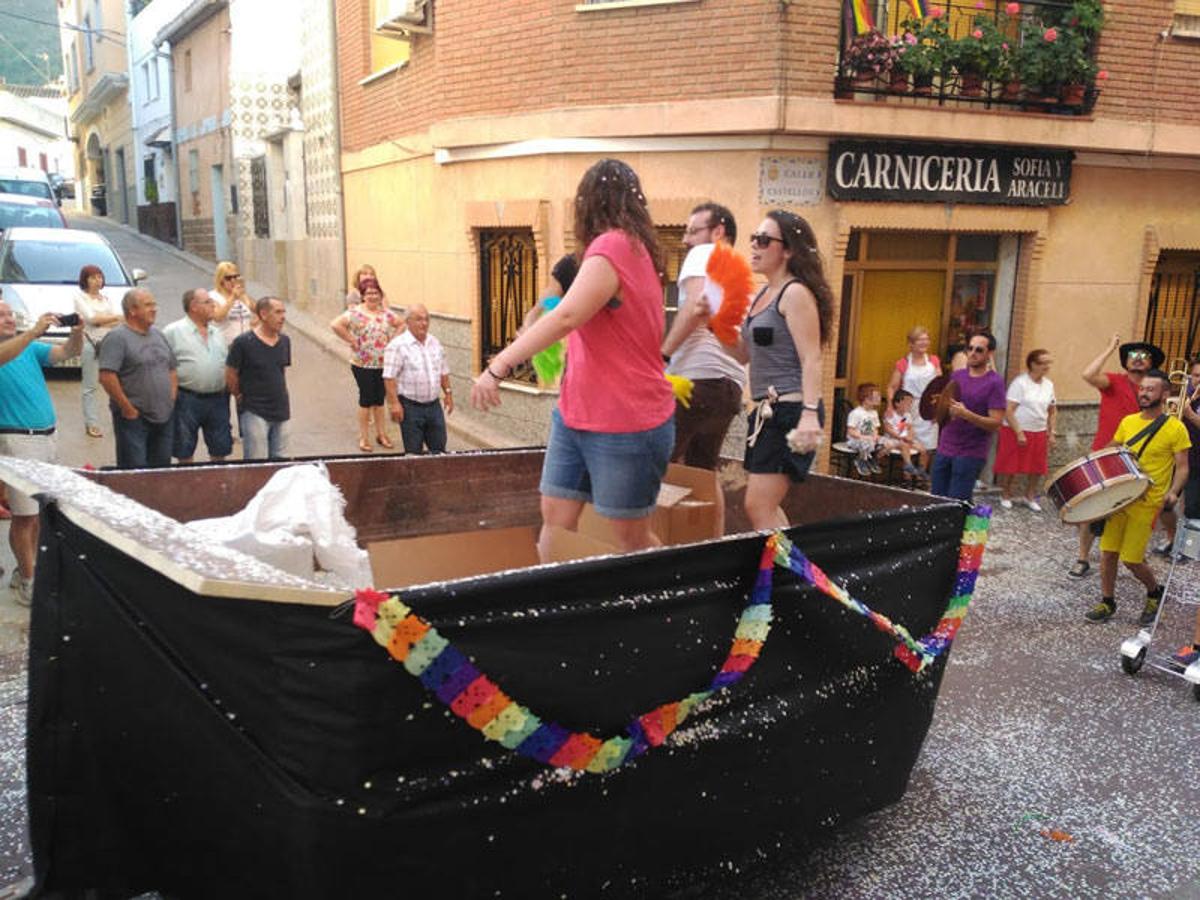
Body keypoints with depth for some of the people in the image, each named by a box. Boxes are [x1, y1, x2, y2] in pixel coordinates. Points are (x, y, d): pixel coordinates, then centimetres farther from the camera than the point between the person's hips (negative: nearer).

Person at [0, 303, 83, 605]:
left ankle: (27, 570, 23)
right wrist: (33, 332, -36)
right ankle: (27, 580, 7)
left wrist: (77, 332, -16)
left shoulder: (30, 348, 13)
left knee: (40, 511, 11)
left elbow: (67, 352, 3)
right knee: (25, 515, -2)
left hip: (46, 437, 6)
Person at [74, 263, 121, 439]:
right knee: (90, 386, -3)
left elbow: (120, 321, 5)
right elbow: (90, 318, -9)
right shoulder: (80, 297, 4)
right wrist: (114, 317, -5)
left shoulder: (106, 298, 17)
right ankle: (92, 424, 0)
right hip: (90, 343, -4)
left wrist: (100, 321, -10)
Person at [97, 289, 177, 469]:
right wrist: (128, 408, -16)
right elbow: (106, 377, -19)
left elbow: (171, 369, 22)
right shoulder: (117, 337, -10)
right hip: (134, 418, -7)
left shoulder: (158, 335, 14)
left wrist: (172, 399, 10)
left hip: (165, 417, 7)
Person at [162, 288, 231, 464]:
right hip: (187, 399, -5)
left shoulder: (217, 333, 14)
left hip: (218, 399, 5)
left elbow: (228, 364, 19)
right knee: (184, 452, 5)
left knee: (220, 449, 10)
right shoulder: (173, 332, -4)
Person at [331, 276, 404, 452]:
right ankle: (364, 438, 13)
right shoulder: (356, 313, -10)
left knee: (379, 399, 13)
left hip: (383, 363, 4)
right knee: (366, 398, 2)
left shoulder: (387, 313, 5)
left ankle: (381, 434, 24)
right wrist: (351, 340, -16)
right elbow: (336, 325, -20)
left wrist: (393, 340, 4)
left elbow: (402, 324, 16)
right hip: (362, 364, -4)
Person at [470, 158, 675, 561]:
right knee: (555, 520, 8)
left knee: (631, 539, 5)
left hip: (626, 425, -9)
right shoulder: (630, 247, 10)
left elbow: (565, 317, -32)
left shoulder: (611, 247, -19)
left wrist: (498, 366, -35)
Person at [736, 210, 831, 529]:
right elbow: (745, 353, 19)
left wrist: (810, 414, -27)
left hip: (790, 410, -10)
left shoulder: (796, 293, -11)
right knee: (765, 507, 15)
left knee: (759, 508, -11)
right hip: (767, 411, 10)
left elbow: (811, 360, -17)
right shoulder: (763, 294, 16)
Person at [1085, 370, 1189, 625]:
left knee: (1131, 559, -4)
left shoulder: (1174, 428, -7)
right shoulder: (1127, 422, 7)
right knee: (1107, 551, 4)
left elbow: (1182, 468, -5)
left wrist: (1173, 492, -21)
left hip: (1147, 502, -5)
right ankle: (1107, 603, 20)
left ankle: (1155, 593, 25)